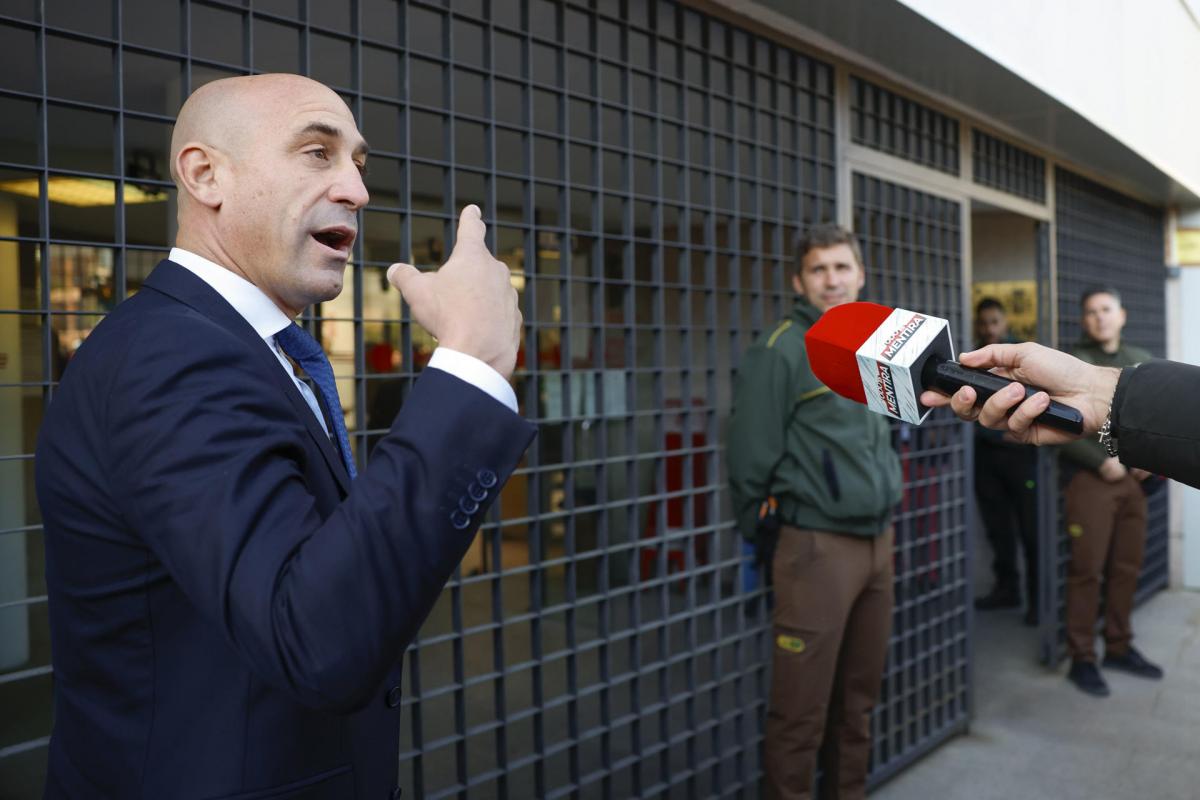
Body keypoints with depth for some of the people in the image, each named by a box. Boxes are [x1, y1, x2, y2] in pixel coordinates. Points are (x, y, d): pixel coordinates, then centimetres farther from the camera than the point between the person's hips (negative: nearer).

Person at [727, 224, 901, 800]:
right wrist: (760, 537, -4)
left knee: (859, 694, 18)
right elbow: (750, 456, -11)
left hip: (877, 542, 7)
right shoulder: (781, 352, -11)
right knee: (802, 708, 1)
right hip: (818, 546, -7)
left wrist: (883, 519, 18)